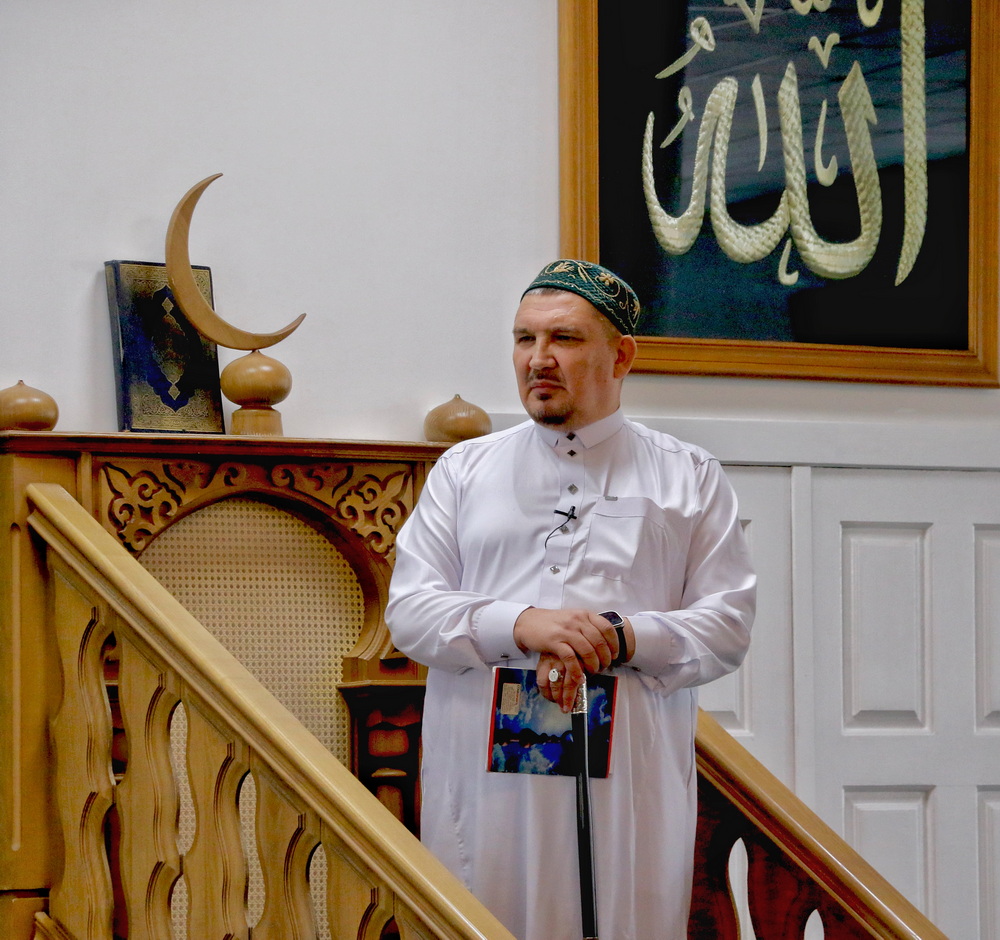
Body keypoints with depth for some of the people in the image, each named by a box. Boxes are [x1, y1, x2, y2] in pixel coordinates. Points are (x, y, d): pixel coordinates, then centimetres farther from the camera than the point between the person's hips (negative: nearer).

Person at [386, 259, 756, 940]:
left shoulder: (689, 478, 12)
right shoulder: (464, 470, 15)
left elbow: (729, 625, 4)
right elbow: (409, 610, 6)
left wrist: (620, 638, -13)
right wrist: (521, 626, -12)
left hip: (631, 780, -1)